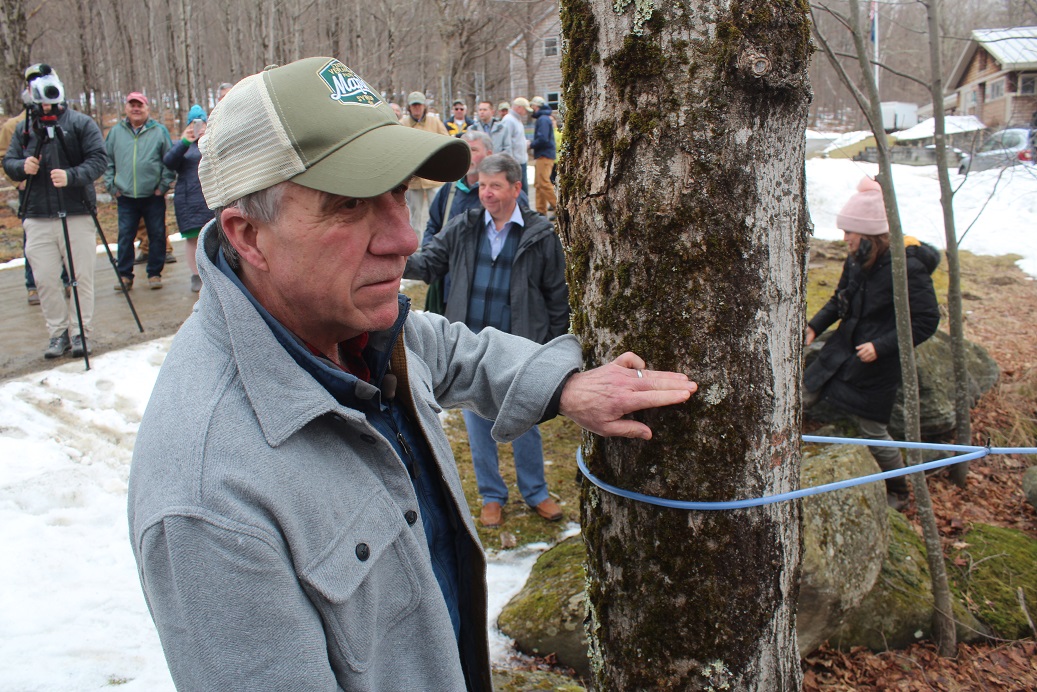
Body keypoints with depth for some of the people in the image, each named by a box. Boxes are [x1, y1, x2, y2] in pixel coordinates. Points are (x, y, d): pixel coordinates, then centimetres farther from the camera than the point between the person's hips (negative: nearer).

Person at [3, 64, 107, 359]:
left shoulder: (81, 123, 1)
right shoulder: (25, 129, 12)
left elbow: (99, 159, -7)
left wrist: (72, 176, -23)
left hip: (77, 215, -3)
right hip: (38, 218, 3)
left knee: (81, 277, 0)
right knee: (45, 279, 2)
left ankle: (80, 332, 11)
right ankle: (57, 333, 14)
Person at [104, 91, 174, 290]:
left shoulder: (159, 131, 2)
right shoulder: (116, 132, 8)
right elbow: (107, 162, 12)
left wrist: (164, 185, -4)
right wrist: (112, 186, 4)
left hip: (153, 196, -1)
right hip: (125, 197, 2)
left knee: (157, 235, 3)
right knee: (125, 236, 1)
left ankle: (155, 274, 14)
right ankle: (125, 275, 8)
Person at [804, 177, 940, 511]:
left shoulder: (906, 268, -23)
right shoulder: (857, 261, -1)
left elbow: (926, 321, -19)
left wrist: (881, 347, -22)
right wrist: (815, 326, 0)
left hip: (876, 365, -7)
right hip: (841, 352, 7)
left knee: (872, 430, 3)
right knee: (800, 398, 8)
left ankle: (899, 494, 25)